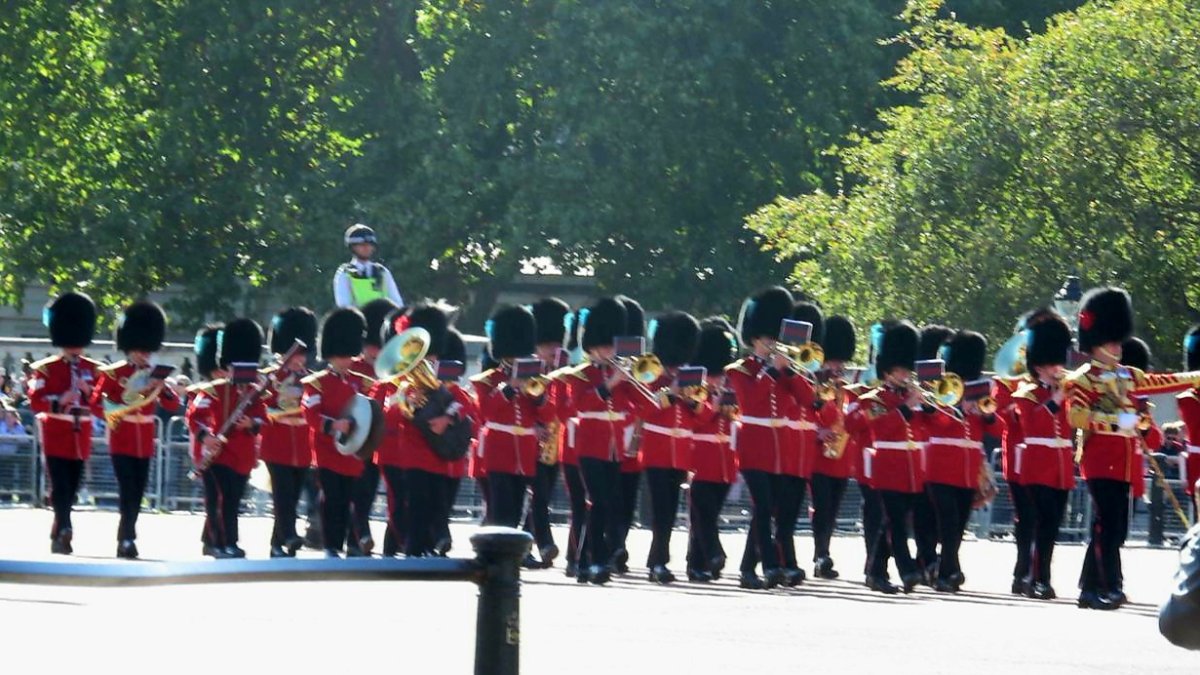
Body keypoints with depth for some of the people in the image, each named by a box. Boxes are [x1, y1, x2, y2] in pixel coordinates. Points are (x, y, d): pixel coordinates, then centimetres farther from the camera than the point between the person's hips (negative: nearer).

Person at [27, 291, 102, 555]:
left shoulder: (93, 370, 9)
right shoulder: (46, 369, -1)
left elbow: (100, 408, 7)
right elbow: (35, 402, -9)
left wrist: (88, 392, -13)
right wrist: (59, 401, -26)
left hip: (80, 439, 4)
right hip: (56, 438, -4)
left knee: (71, 490, 8)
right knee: (61, 487, -15)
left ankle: (57, 537, 18)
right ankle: (65, 529, -27)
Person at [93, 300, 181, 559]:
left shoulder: (154, 375, 10)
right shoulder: (112, 373, -4)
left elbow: (173, 405, 6)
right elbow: (96, 402, -4)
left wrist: (162, 387, -13)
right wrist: (117, 410, -21)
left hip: (145, 443, 5)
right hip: (122, 440, -5)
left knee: (137, 494, 8)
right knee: (128, 492, -13)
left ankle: (125, 539, 17)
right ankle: (128, 539, -15)